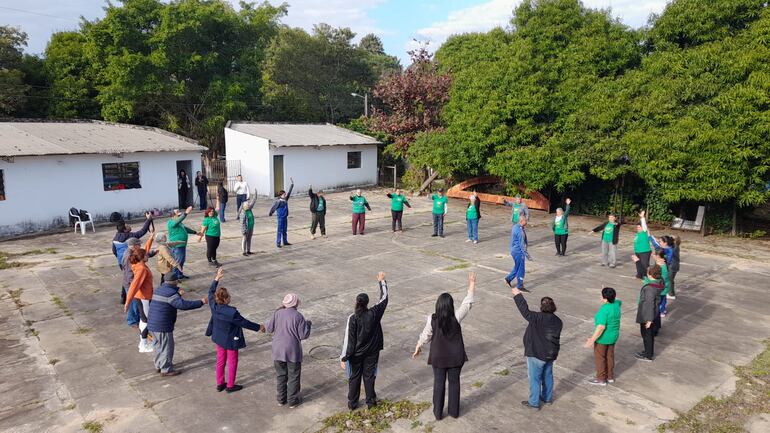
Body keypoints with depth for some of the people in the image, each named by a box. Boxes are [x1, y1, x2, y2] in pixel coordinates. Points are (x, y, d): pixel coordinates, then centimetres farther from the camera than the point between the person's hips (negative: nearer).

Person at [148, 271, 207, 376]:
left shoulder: (158, 290, 10)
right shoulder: (170, 293, -20)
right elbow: (183, 304, -32)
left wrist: (178, 294, 30)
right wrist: (201, 302, -28)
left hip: (152, 324, 10)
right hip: (163, 326, -10)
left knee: (158, 345, 23)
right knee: (167, 347, 4)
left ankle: (158, 365, 37)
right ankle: (166, 370, 13)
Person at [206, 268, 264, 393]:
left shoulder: (213, 306, -16)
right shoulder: (232, 312, -33)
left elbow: (211, 292, 3)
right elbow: (244, 322, -22)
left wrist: (217, 278, 9)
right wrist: (258, 327, -8)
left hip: (219, 338, 6)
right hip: (230, 340, -6)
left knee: (220, 361, 21)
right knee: (232, 363, 13)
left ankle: (220, 384, 35)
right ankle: (230, 386, 27)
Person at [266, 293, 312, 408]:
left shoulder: (277, 313, -7)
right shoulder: (298, 316, -18)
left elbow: (269, 328, 4)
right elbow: (304, 335, -14)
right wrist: (308, 324, 5)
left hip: (278, 351, 4)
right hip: (293, 352, -4)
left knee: (280, 375, 19)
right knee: (293, 377, 12)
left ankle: (281, 399, 31)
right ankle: (293, 401, 22)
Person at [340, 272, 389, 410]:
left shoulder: (352, 318, -21)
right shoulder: (374, 314, -15)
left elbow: (349, 340, -18)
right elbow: (384, 299, 1)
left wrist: (344, 358, -11)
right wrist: (382, 281, 12)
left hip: (356, 354, -1)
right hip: (372, 352, 1)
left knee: (354, 377, 16)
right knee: (369, 376, 18)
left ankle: (352, 403, 29)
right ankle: (370, 401, 30)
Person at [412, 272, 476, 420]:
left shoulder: (432, 319, -17)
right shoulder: (456, 318, -19)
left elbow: (425, 335, -5)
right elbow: (467, 304, -9)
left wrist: (418, 347, 12)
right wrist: (471, 285, -2)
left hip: (438, 357, 0)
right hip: (455, 356, 0)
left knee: (439, 383, 15)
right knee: (454, 382, 17)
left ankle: (438, 413, 27)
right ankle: (454, 411, 31)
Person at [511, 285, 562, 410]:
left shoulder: (538, 318, -25)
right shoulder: (558, 321, -2)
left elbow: (525, 310, -24)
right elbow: (555, 336, 8)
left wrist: (518, 295, -15)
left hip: (536, 354, -7)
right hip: (551, 354, 7)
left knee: (534, 378, 6)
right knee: (547, 376, 23)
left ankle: (534, 403, 17)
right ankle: (547, 398, 39)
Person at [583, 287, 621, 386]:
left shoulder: (604, 310, -29)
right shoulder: (616, 304, -5)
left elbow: (601, 327, -31)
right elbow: (619, 302, 23)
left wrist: (592, 339, -27)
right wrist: (610, 294, 29)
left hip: (603, 338, -8)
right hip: (613, 336, 8)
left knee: (600, 358, 8)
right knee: (610, 356, 21)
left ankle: (601, 379, 19)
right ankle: (610, 377, 33)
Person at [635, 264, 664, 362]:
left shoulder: (649, 288, -33)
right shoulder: (658, 283, -7)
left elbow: (650, 304, -28)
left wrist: (649, 319, -22)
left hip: (647, 314, -9)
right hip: (654, 312, 9)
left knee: (646, 334, 9)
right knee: (650, 333, 24)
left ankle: (648, 355, 25)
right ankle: (650, 351, 42)